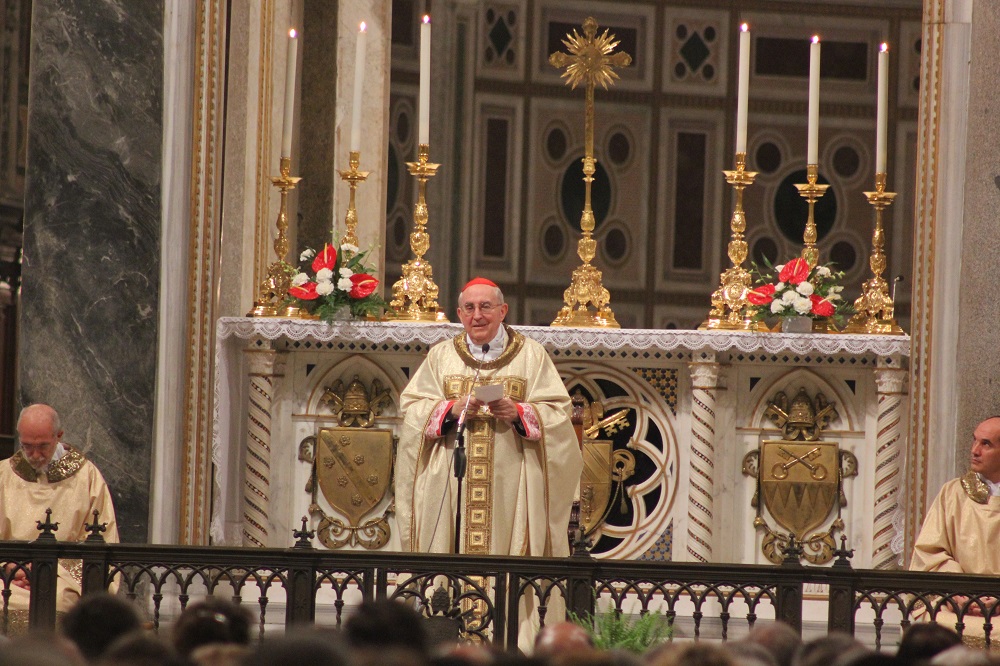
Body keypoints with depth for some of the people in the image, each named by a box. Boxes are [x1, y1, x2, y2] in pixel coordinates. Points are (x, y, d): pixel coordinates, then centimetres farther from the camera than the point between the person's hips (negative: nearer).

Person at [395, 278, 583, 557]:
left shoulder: (531, 354, 9)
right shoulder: (441, 355, 14)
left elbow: (557, 412, 2)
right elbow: (411, 408, 6)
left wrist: (518, 413, -15)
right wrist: (451, 409, -11)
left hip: (511, 488, -1)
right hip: (448, 485, 1)